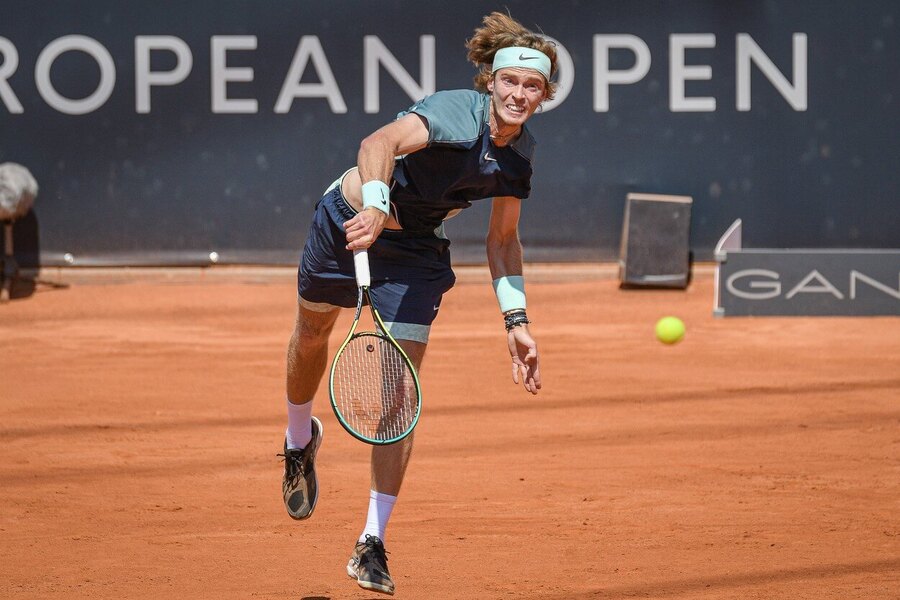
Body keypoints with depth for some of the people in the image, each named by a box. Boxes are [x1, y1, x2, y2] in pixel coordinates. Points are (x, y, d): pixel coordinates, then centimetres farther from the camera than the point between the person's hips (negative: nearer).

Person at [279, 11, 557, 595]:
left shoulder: (521, 152, -10)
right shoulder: (454, 114, -30)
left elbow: (503, 238, 4)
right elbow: (379, 143, -50)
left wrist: (517, 321, -3)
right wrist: (376, 205, -69)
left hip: (416, 255, 3)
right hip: (351, 220, -3)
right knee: (312, 335, 21)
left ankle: (372, 544, -6)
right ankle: (300, 440, 56)